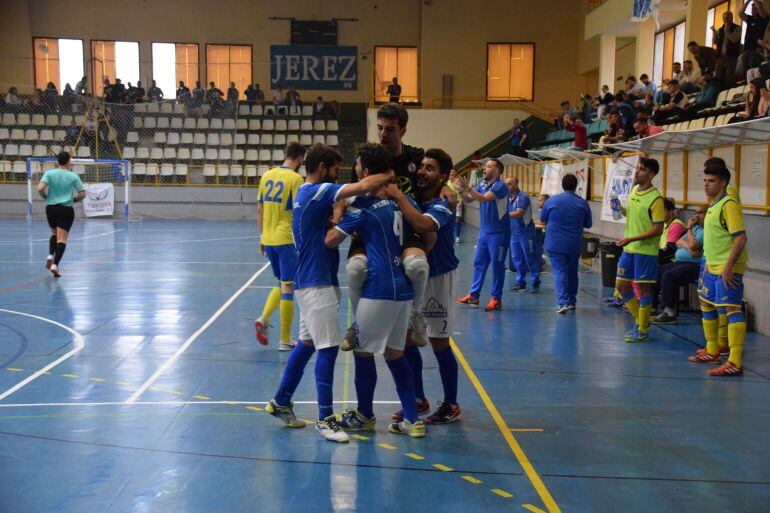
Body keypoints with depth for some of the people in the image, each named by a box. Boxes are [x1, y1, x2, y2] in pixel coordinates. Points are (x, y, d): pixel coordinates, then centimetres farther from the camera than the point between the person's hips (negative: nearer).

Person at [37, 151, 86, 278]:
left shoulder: (49, 174, -1)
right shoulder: (73, 176, -1)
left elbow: (40, 189, -14)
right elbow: (82, 194, -1)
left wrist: (46, 197, 5)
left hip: (51, 207, 2)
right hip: (67, 209, -2)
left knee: (54, 234, 24)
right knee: (62, 238, -3)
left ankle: (50, 255, 3)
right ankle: (55, 264, -16)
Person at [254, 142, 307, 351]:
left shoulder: (267, 176, 7)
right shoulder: (295, 179, -11)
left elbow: (260, 210, 11)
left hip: (268, 240, 6)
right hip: (287, 239, -6)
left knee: (281, 283, 21)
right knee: (288, 287, 3)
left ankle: (264, 318, 1)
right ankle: (285, 340, 8)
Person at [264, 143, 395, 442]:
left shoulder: (305, 193, 16)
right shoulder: (318, 192, -16)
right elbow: (364, 186, -25)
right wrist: (391, 174, -11)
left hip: (311, 281, 10)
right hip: (317, 283, -10)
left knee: (307, 343, 16)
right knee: (328, 347, -7)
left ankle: (281, 403, 25)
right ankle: (325, 418, -2)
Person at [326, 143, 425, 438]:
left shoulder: (363, 205, -9)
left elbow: (331, 240, -9)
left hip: (378, 289, -7)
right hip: (403, 288, 7)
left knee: (364, 352, 9)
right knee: (395, 355, 14)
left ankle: (365, 416, 21)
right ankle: (412, 420, 13)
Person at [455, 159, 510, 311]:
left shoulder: (500, 186, -14)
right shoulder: (482, 185, 8)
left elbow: (484, 199, -27)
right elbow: (468, 200, 9)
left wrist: (467, 187, -29)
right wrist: (462, 190, -9)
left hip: (498, 233, -7)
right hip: (484, 231, 7)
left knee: (497, 265, 0)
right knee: (479, 263, 10)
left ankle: (496, 299, 5)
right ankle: (473, 295, 16)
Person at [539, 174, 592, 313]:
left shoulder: (551, 201, -5)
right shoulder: (582, 203, -2)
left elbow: (543, 221, 5)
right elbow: (588, 224, 7)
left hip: (555, 244, -2)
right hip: (574, 244, 2)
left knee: (559, 272, -4)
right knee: (572, 272, 17)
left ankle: (563, 302, -18)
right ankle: (572, 301, 27)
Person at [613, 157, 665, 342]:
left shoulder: (655, 198, -15)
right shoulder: (634, 190, 9)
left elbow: (658, 229, -17)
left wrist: (632, 239, -23)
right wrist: (621, 209, 3)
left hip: (645, 250, -8)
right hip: (628, 248, 8)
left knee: (643, 288, 0)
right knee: (621, 286, 11)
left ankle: (643, 331, 12)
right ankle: (641, 320, 27)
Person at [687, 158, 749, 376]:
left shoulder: (729, 204, -15)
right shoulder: (713, 205, 15)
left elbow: (741, 237, -22)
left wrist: (728, 266, -25)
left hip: (727, 269, -11)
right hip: (713, 267, 11)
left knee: (731, 309, -15)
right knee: (707, 306, 20)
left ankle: (735, 363, -19)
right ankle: (712, 352, 35)